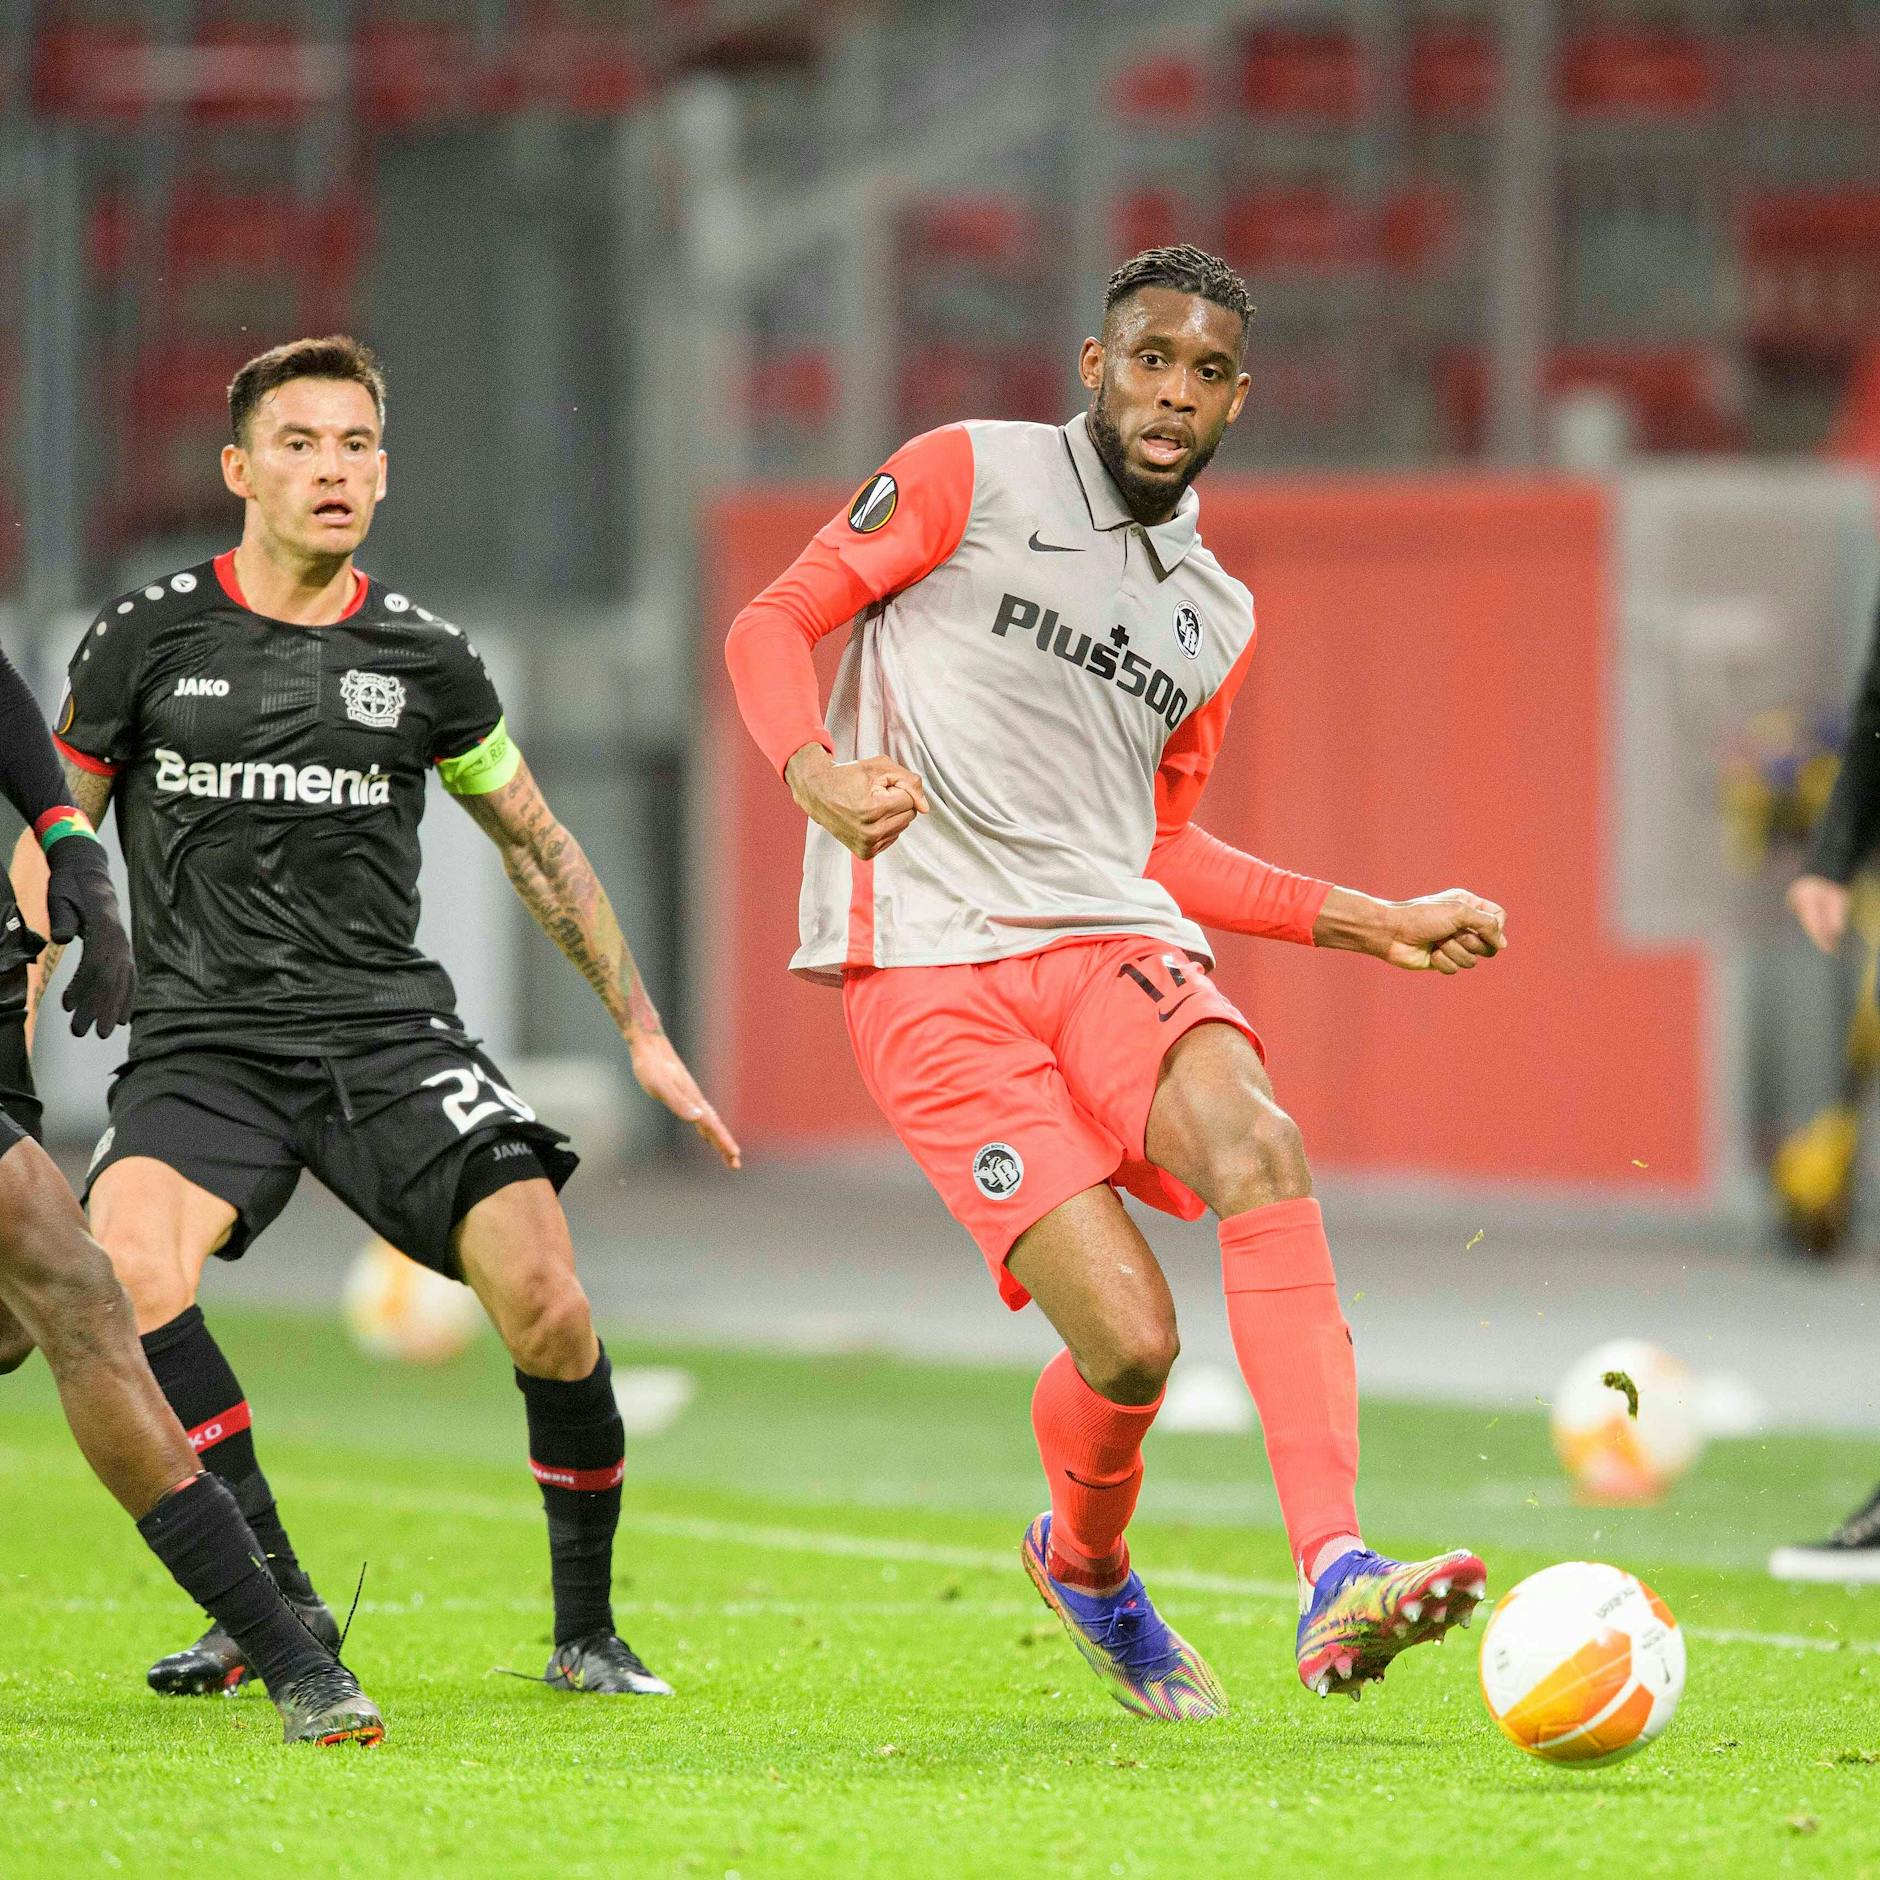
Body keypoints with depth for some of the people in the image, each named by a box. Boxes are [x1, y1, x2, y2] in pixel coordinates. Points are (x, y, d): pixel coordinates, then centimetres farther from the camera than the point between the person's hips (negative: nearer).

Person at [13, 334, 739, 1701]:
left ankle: (588, 1633, 3)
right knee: (124, 1266, -31)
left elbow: (535, 842, 20)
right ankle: (275, 1602, -19)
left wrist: (642, 1032, 20)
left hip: (391, 1033, 1)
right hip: (202, 1046, -1)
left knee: (548, 1306, -19)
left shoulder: (422, 657, 7)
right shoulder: (149, 640, 3)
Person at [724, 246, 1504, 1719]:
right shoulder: (974, 478, 4)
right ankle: (1085, 1563, 19)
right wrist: (815, 772, -18)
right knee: (1131, 1341, -18)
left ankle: (1337, 1585, -39)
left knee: (1258, 1147, -31)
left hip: (1112, 943, 4)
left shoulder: (1218, 616, 20)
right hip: (929, 972, -4)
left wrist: (1378, 922, 24)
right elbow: (774, 624, 3)